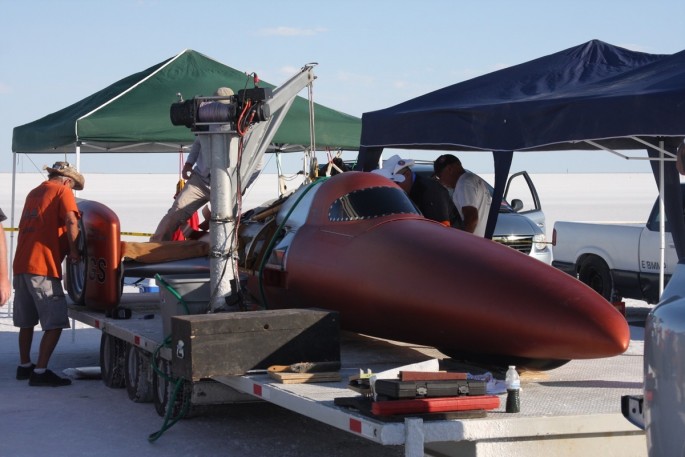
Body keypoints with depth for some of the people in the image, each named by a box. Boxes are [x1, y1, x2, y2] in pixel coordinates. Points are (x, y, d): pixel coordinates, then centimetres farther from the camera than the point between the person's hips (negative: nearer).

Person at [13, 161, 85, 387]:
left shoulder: (34, 193, 23)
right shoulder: (63, 191, 0)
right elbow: (71, 221, -17)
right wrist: (73, 250, -6)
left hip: (21, 264, 8)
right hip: (42, 266, -8)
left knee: (27, 321, 19)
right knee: (55, 323, -5)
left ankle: (24, 366, 28)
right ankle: (40, 372, -9)